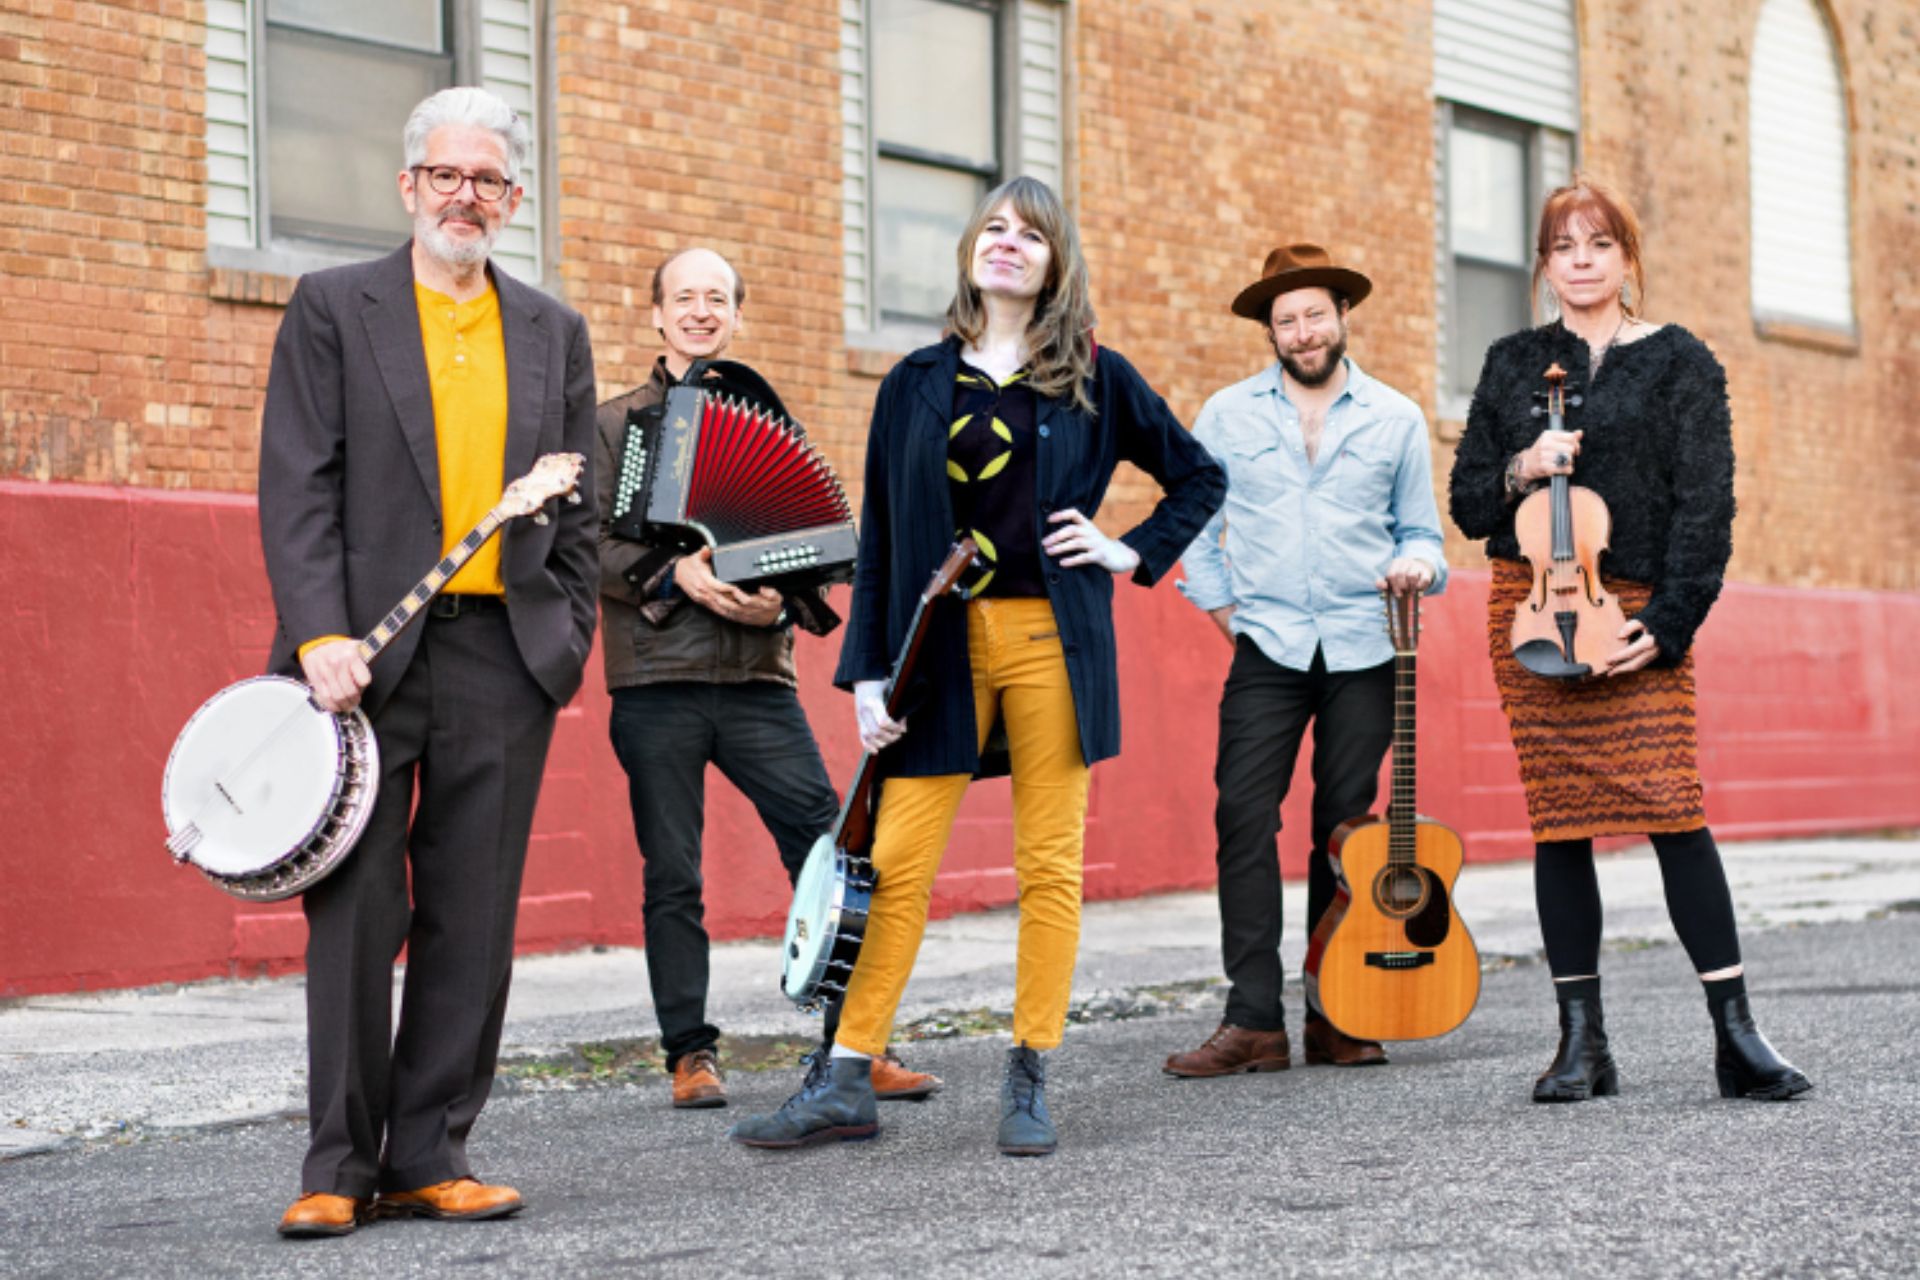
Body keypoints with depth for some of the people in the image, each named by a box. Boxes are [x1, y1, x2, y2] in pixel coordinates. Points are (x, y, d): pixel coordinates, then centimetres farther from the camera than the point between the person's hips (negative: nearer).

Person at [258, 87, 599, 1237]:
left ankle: (429, 1153, 12)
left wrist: (570, 635, 6)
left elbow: (579, 508, 17)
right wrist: (319, 634, -14)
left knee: (474, 918, 3)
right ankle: (340, 1164, 6)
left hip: (505, 657, 3)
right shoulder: (334, 309, 5)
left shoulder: (554, 333, 15)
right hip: (367, 651, -3)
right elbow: (297, 486, -3)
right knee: (356, 911, -2)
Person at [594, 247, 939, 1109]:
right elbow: (588, 542, -1)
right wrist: (673, 573, -16)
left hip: (758, 680, 2)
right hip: (656, 682, -1)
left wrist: (784, 601, -9)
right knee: (672, 876, 3)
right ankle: (690, 1053, 13)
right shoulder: (617, 423, 9)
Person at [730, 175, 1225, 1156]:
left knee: (1049, 864, 1)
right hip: (943, 644, 1)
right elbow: (879, 536, 8)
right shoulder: (917, 384, 9)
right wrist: (868, 673, 2)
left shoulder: (1093, 377, 7)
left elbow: (1199, 478, 17)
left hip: (1052, 641, -1)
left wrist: (1131, 553, 3)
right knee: (897, 863, -1)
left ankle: (1029, 1083, 10)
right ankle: (846, 1082, 4)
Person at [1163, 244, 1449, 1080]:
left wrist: (1416, 567, -6)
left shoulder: (1395, 419, 9)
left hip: (1364, 650, 1)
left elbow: (1420, 531, 16)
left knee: (1346, 827, 2)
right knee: (1244, 818, -12)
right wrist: (1219, 603, 6)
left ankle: (1335, 1018, 10)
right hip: (1268, 645, 0)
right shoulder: (1228, 416, 8)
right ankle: (1254, 1021, -11)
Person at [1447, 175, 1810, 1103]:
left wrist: (1667, 625, -11)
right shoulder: (1514, 364, 13)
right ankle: (1580, 1042, 8)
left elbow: (1705, 504, -2)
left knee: (1670, 805, -12)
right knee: (1558, 819, 2)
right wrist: (1520, 470, -9)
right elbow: (1468, 504, 12)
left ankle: (1737, 1036, -6)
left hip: (1640, 615, -3)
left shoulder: (1678, 361, 4)